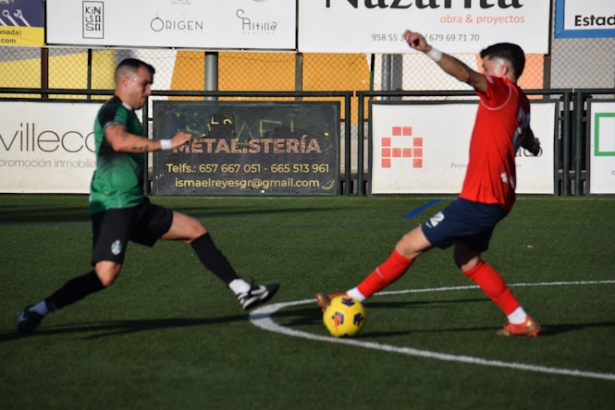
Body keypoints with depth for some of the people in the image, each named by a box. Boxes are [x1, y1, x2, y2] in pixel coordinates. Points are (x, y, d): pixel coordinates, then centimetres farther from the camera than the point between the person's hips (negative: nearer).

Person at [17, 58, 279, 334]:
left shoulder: (127, 114, 19)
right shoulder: (113, 111, -12)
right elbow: (119, 141, -35)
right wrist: (167, 144, -34)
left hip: (136, 207, 10)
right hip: (113, 206, -10)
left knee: (196, 230, 9)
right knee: (106, 274, -23)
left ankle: (243, 292, 11)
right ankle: (35, 312, -15)